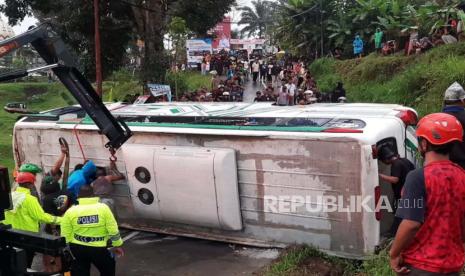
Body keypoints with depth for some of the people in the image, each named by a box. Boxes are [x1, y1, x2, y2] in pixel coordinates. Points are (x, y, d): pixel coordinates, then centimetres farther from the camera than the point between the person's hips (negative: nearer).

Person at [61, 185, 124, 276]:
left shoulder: (70, 211, -4)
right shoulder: (103, 208, -7)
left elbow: (65, 236, -3)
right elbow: (113, 230, -6)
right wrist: (117, 245, 8)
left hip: (77, 249, 2)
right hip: (98, 249, -1)